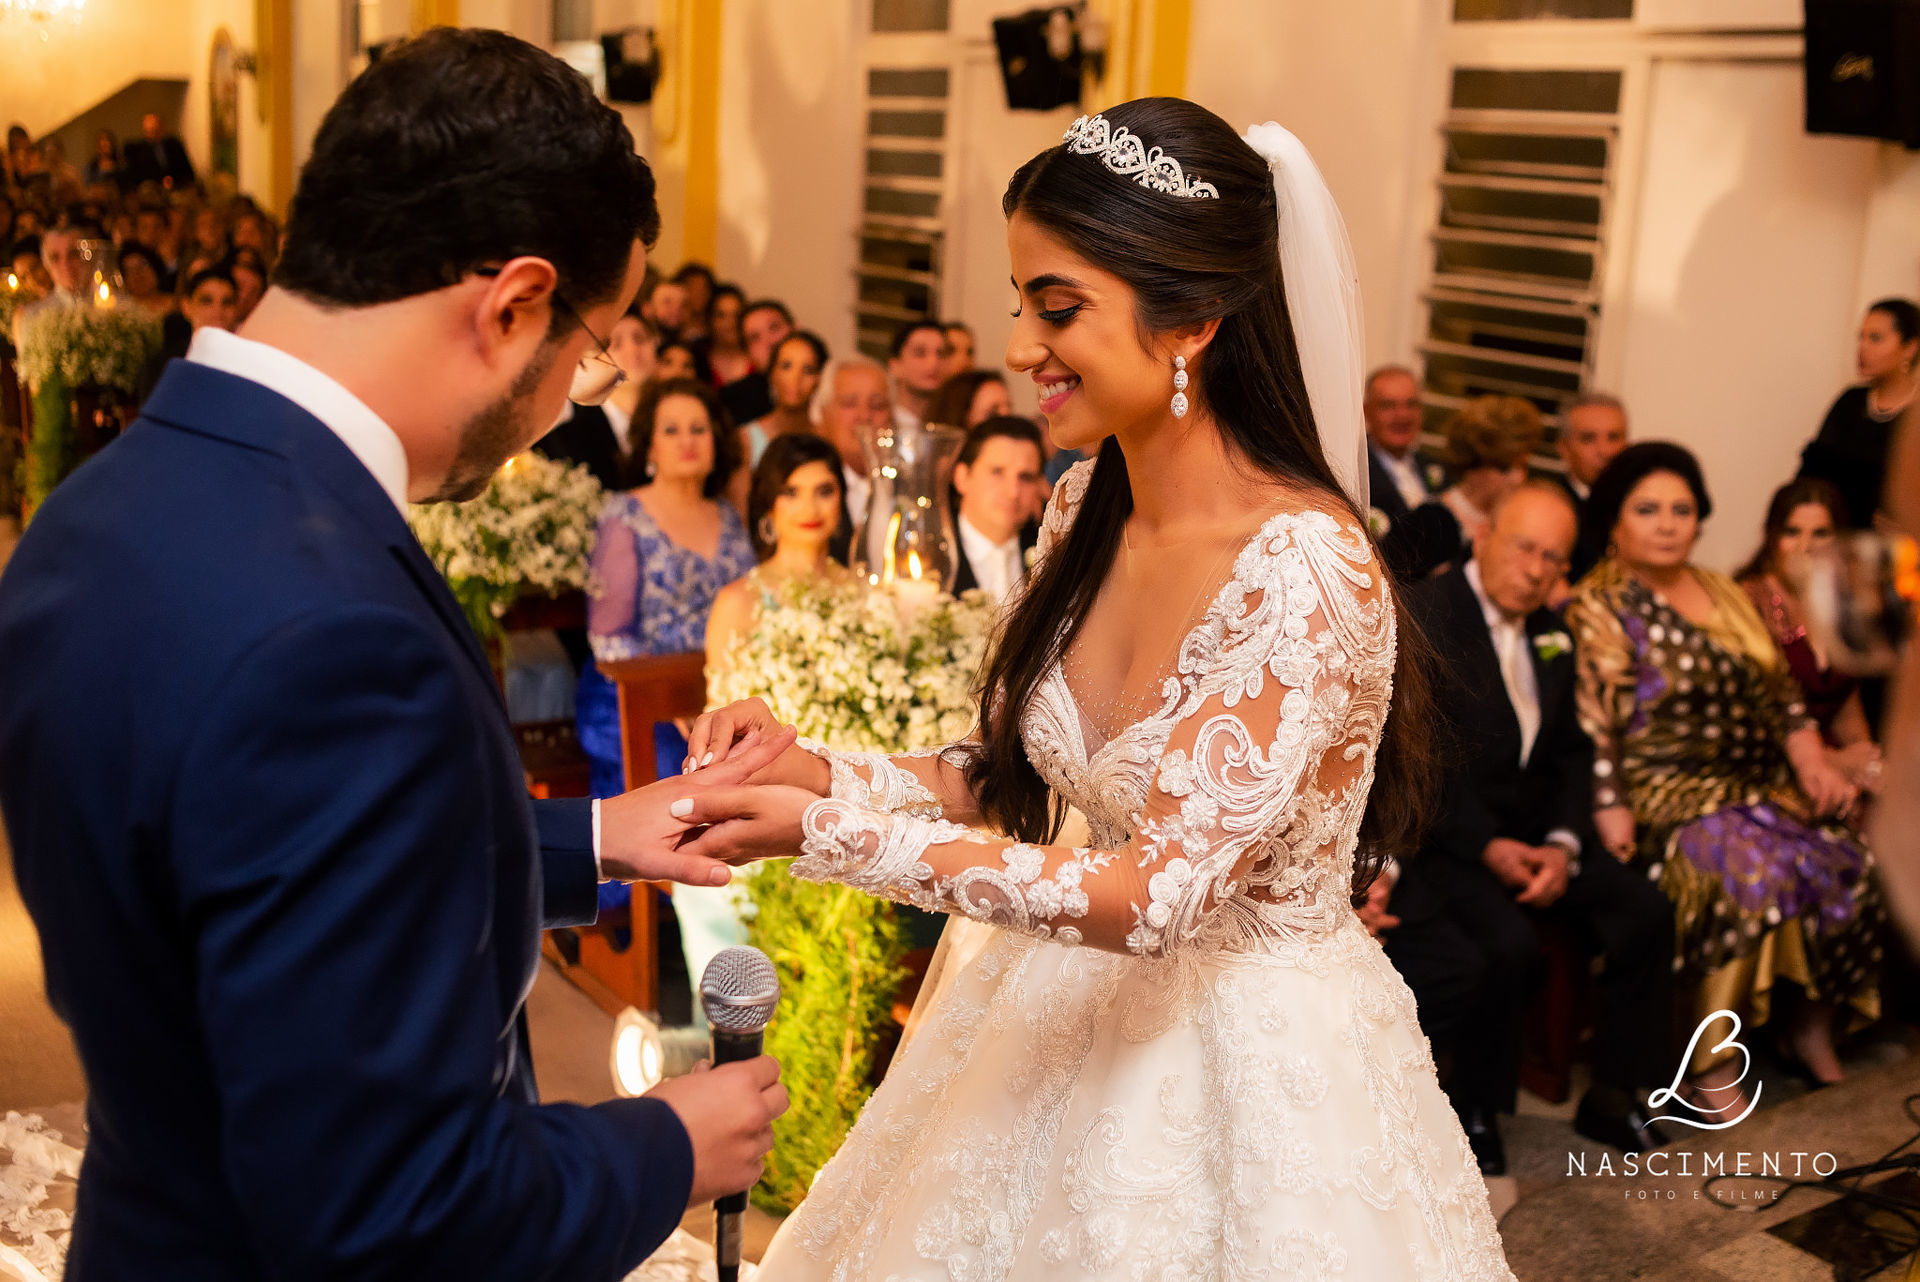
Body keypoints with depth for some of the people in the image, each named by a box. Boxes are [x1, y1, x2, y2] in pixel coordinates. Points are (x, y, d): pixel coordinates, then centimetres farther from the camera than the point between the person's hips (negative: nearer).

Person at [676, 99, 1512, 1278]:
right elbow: (1013, 775, 2)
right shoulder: (1087, 510, -4)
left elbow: (1159, 895, -28)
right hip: (1068, 1022, 6)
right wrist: (816, 772, -14)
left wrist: (832, 836, -27)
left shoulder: (1306, 569, -27)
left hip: (1253, 1060, -6)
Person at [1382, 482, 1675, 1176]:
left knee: (1646, 912, -10)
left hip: (1534, 830, 7)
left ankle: (1612, 1092, 7)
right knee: (1508, 944, -29)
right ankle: (1474, 1108, -4)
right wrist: (1487, 846, -20)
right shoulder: (1419, 617, -12)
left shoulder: (1550, 631, 12)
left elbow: (1571, 750, 12)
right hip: (1441, 835, -7)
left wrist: (1563, 843, -5)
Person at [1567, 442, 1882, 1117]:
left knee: (1850, 860, -16)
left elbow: (1779, 688, 18)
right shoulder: (1598, 608, -2)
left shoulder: (1725, 594, 18)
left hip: (1758, 784, 7)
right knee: (1756, 870, -31)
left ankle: (1813, 1028, 4)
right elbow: (1594, 723, -12)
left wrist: (1811, 757, 0)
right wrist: (1610, 812, -23)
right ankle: (1712, 1068, -20)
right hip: (1666, 798, -6)